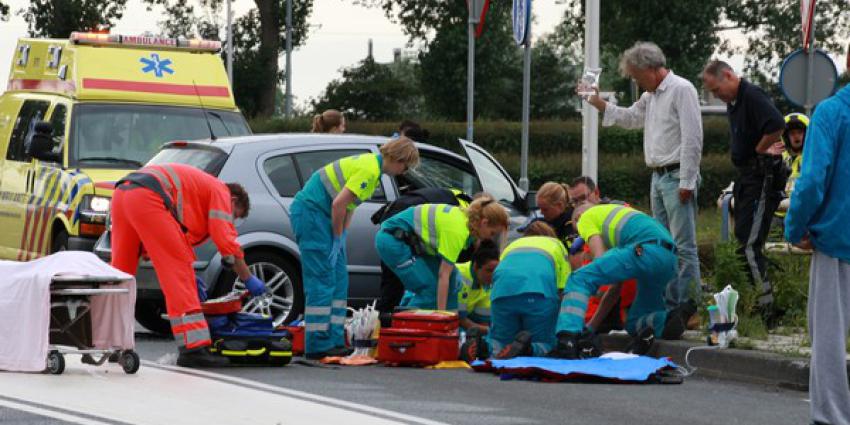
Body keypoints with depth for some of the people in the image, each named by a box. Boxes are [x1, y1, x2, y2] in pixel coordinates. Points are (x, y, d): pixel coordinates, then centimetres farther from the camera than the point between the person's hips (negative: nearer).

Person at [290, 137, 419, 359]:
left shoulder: (371, 163, 15)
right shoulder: (370, 169, -18)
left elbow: (349, 205, 18)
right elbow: (339, 203, -23)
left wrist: (341, 237, 9)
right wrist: (338, 237, -12)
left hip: (318, 213, 11)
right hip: (310, 210, -11)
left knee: (338, 280, 10)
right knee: (322, 280, -10)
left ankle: (334, 340, 12)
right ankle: (318, 346, -9)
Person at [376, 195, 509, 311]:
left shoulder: (466, 218, 2)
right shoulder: (458, 231, -26)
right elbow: (443, 275, -27)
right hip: (392, 240, -10)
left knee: (451, 280, 4)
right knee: (430, 289, -15)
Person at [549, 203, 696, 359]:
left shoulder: (586, 217, 18)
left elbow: (600, 259, 3)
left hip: (646, 251, -8)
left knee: (579, 279, -6)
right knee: (634, 323, 20)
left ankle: (567, 340, -25)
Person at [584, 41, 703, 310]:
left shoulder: (681, 90, -10)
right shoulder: (651, 95, 18)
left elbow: (692, 139, -16)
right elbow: (630, 118, 32)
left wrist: (686, 182, -18)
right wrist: (598, 103, 18)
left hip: (676, 177, -9)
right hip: (658, 177, 9)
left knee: (684, 246, -10)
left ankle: (688, 305, -12)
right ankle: (670, 303, 15)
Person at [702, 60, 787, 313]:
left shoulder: (753, 96, -16)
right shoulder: (732, 103, 15)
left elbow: (777, 126, -31)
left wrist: (759, 150, -16)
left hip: (763, 176, -11)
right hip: (746, 178, 11)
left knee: (750, 244, -13)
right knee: (744, 241, 14)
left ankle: (766, 305, -11)